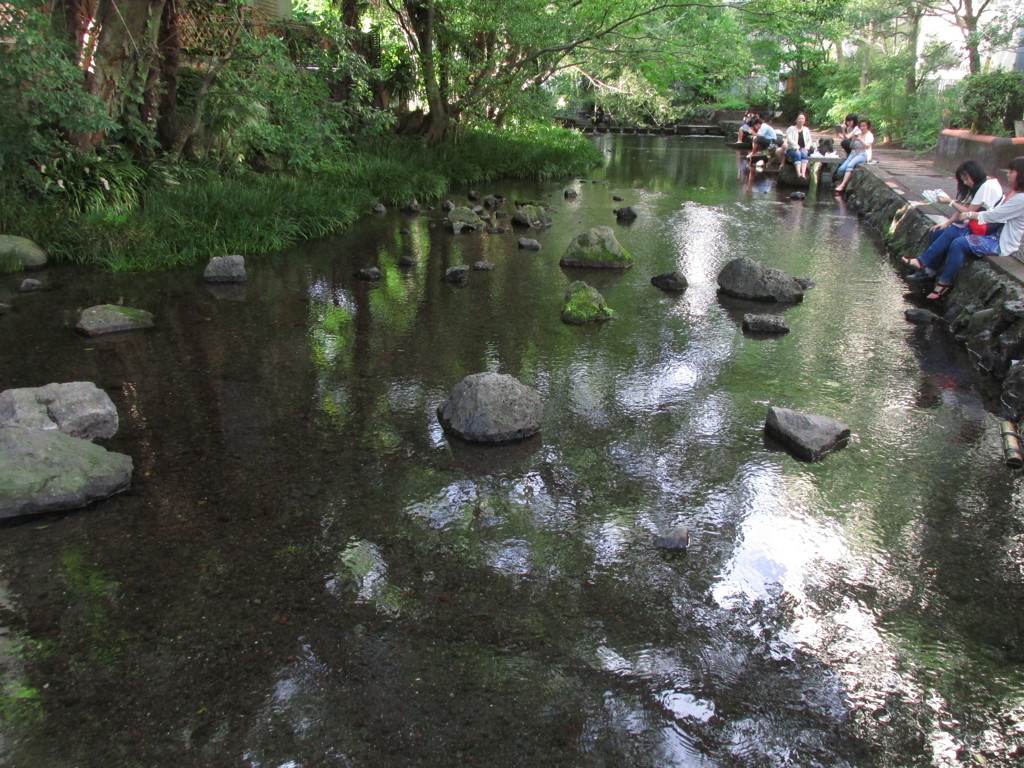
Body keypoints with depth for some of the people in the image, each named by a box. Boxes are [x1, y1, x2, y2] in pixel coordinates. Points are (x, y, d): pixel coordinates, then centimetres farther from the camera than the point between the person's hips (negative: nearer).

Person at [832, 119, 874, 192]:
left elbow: (867, 146, -10)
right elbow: (851, 146, 17)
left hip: (863, 155, -6)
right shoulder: (857, 134, 19)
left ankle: (842, 185, -44)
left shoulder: (869, 135, 5)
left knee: (849, 165, -34)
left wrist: (860, 139, -22)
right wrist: (853, 140, -4)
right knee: (841, 169, -19)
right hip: (854, 153, 6)